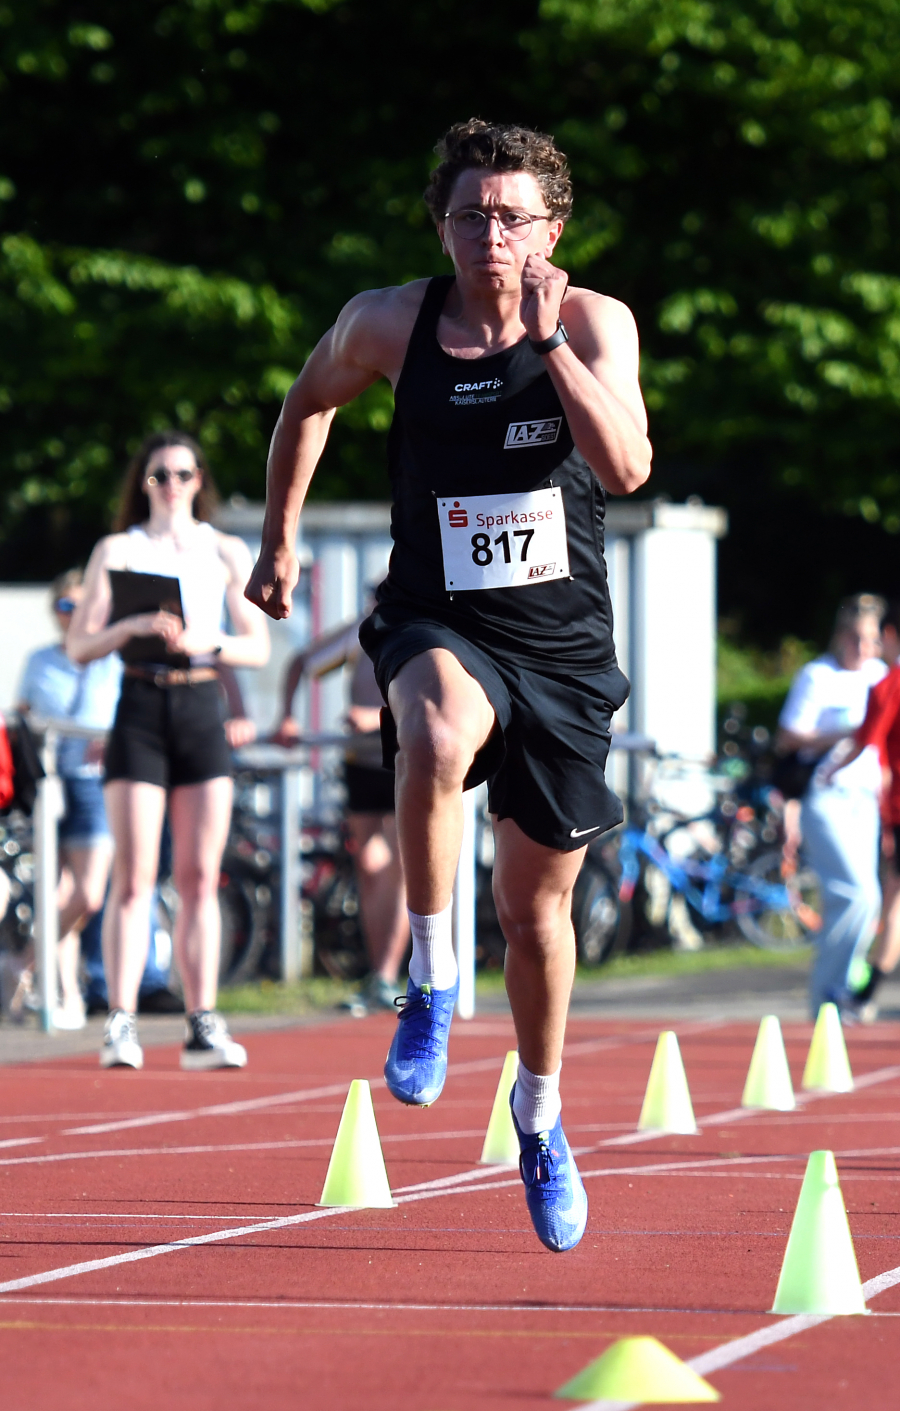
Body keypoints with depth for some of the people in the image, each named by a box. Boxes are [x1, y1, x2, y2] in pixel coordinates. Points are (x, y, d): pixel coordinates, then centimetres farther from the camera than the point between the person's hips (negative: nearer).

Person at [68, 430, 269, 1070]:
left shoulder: (228, 553, 12)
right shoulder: (117, 550, 9)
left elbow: (258, 647, 6)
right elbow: (80, 645, 3)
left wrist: (203, 643, -12)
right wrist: (134, 627, -15)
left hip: (203, 710, 2)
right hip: (140, 710, -2)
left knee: (200, 877, 1)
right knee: (134, 878, -8)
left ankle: (203, 1025, 2)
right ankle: (121, 1024, -10)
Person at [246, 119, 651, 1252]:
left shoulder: (598, 324, -8)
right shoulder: (390, 323, -5)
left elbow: (626, 467, -23)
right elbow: (308, 405, 16)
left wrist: (549, 342, -29)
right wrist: (279, 540, 19)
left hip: (564, 645, 1)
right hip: (440, 626, -1)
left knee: (536, 906, 12)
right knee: (439, 741, -39)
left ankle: (540, 1116, 36)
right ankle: (432, 980, -21)